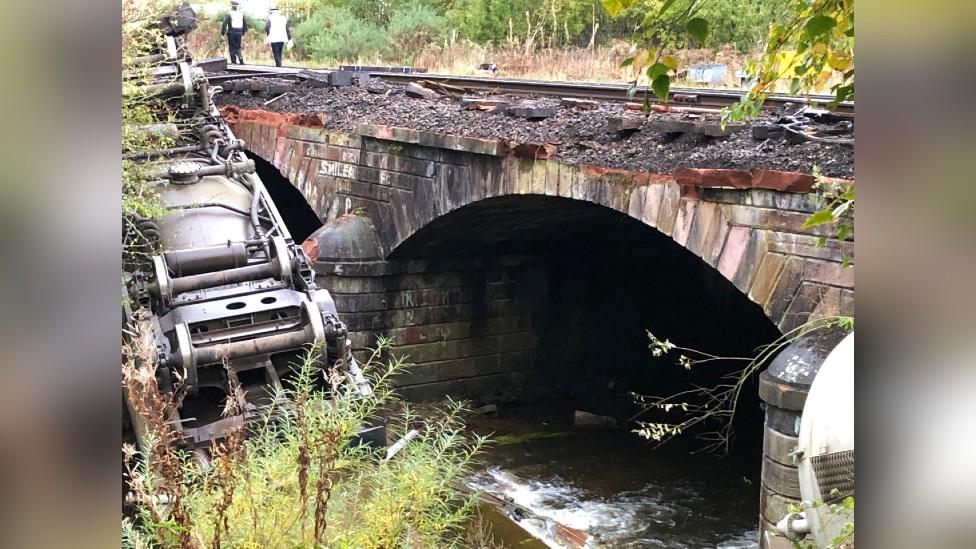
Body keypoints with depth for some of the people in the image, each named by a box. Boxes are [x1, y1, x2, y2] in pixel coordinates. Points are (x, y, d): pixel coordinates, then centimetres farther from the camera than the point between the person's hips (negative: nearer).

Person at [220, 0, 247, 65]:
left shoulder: (229, 14, -7)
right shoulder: (241, 14, 7)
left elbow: (224, 24, -14)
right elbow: (245, 25, 13)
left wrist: (222, 33, -6)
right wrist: (243, 34, 21)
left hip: (231, 33, -4)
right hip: (239, 34, 4)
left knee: (232, 48, 4)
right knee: (238, 48, 12)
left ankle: (233, 61, 2)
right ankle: (241, 60, -5)